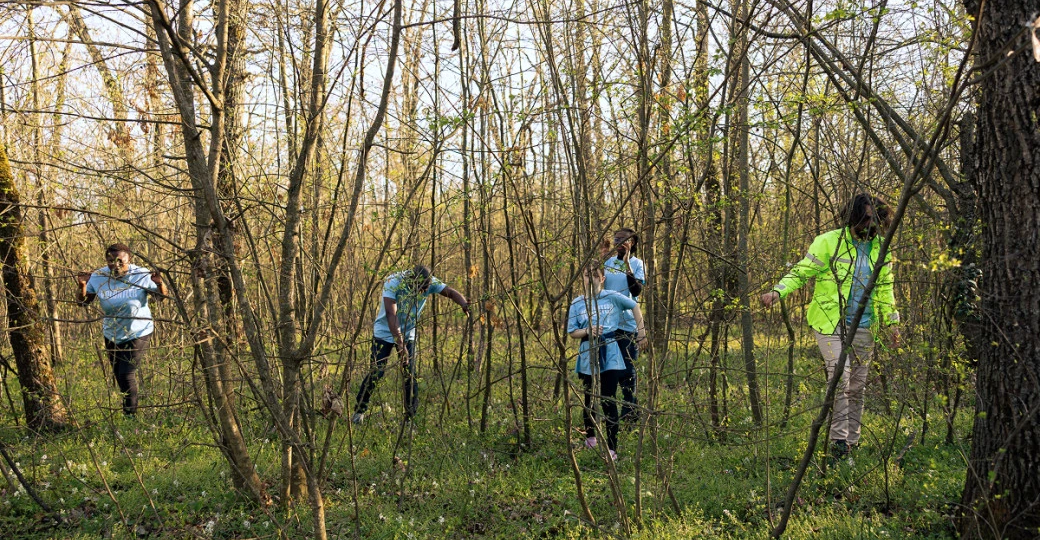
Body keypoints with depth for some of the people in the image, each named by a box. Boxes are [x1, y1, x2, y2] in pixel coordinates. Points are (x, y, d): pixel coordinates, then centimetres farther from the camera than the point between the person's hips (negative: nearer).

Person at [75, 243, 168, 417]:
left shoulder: (142, 275, -19)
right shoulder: (98, 276, -13)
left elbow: (161, 297, -10)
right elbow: (83, 301, -7)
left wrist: (160, 283, -32)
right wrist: (82, 286, -27)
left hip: (138, 333, -4)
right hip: (111, 335, 4)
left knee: (127, 374, -12)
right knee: (119, 376, 17)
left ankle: (131, 416, 2)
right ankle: (128, 406, 39)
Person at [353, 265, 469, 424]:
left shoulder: (430, 283, -17)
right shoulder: (393, 282, -29)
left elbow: (451, 292, -18)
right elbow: (391, 314, -35)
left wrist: (464, 304, -42)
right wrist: (400, 344, -41)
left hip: (409, 334, 3)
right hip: (385, 333, -3)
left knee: (410, 374, -5)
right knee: (377, 372, -8)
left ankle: (411, 416, 4)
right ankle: (359, 410, 11)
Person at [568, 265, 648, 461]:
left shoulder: (612, 297, -1)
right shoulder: (577, 303, 2)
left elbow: (634, 306, 11)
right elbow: (572, 331, 4)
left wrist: (641, 330, 6)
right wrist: (587, 331, -16)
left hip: (609, 354, -2)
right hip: (588, 354, 2)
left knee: (609, 401, -7)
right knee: (590, 398, 15)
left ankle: (612, 448, -5)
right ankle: (590, 437, 37)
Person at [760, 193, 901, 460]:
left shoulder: (881, 250, 11)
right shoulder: (829, 242, -6)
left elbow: (885, 290, 21)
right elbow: (802, 271, -8)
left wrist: (891, 323, 18)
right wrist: (778, 291, -23)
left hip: (863, 327, 5)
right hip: (830, 323, -5)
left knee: (857, 386, 8)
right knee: (840, 376, -18)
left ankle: (852, 442, 17)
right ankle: (838, 440, -14)